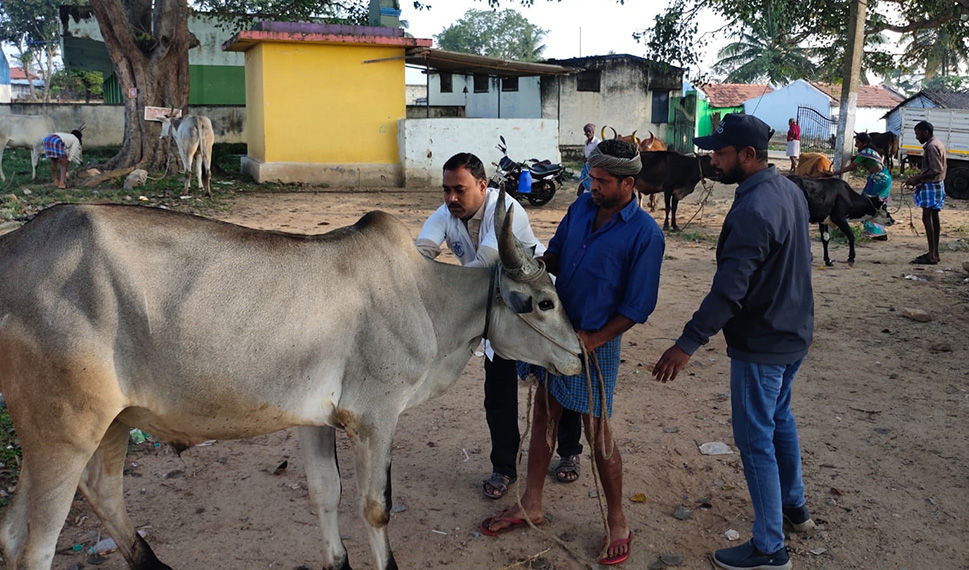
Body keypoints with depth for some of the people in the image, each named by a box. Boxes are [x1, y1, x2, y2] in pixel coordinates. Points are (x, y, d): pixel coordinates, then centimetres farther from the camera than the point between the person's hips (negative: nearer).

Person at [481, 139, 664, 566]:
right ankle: (531, 506, 32)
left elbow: (638, 306, -14)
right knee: (543, 417, 15)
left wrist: (592, 339, -18)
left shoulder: (645, 234, -15)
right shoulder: (581, 207, 2)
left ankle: (617, 521, 25)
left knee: (596, 432, 4)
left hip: (596, 341, -6)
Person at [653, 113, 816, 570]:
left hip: (761, 344, -10)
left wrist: (688, 344, -31)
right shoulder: (789, 190, 3)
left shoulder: (752, 211, -27)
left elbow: (729, 289, -32)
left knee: (755, 440, 2)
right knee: (780, 418, 26)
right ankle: (794, 505, 44)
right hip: (794, 332, 10)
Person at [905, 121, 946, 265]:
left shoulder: (931, 146, -17)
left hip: (931, 186, -10)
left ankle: (932, 256, -13)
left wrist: (917, 179, -17)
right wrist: (918, 177, 13)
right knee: (933, 218, 13)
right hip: (937, 185, 11)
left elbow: (935, 170, -23)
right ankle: (934, 252, 18)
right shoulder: (937, 144, 16)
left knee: (927, 218, -11)